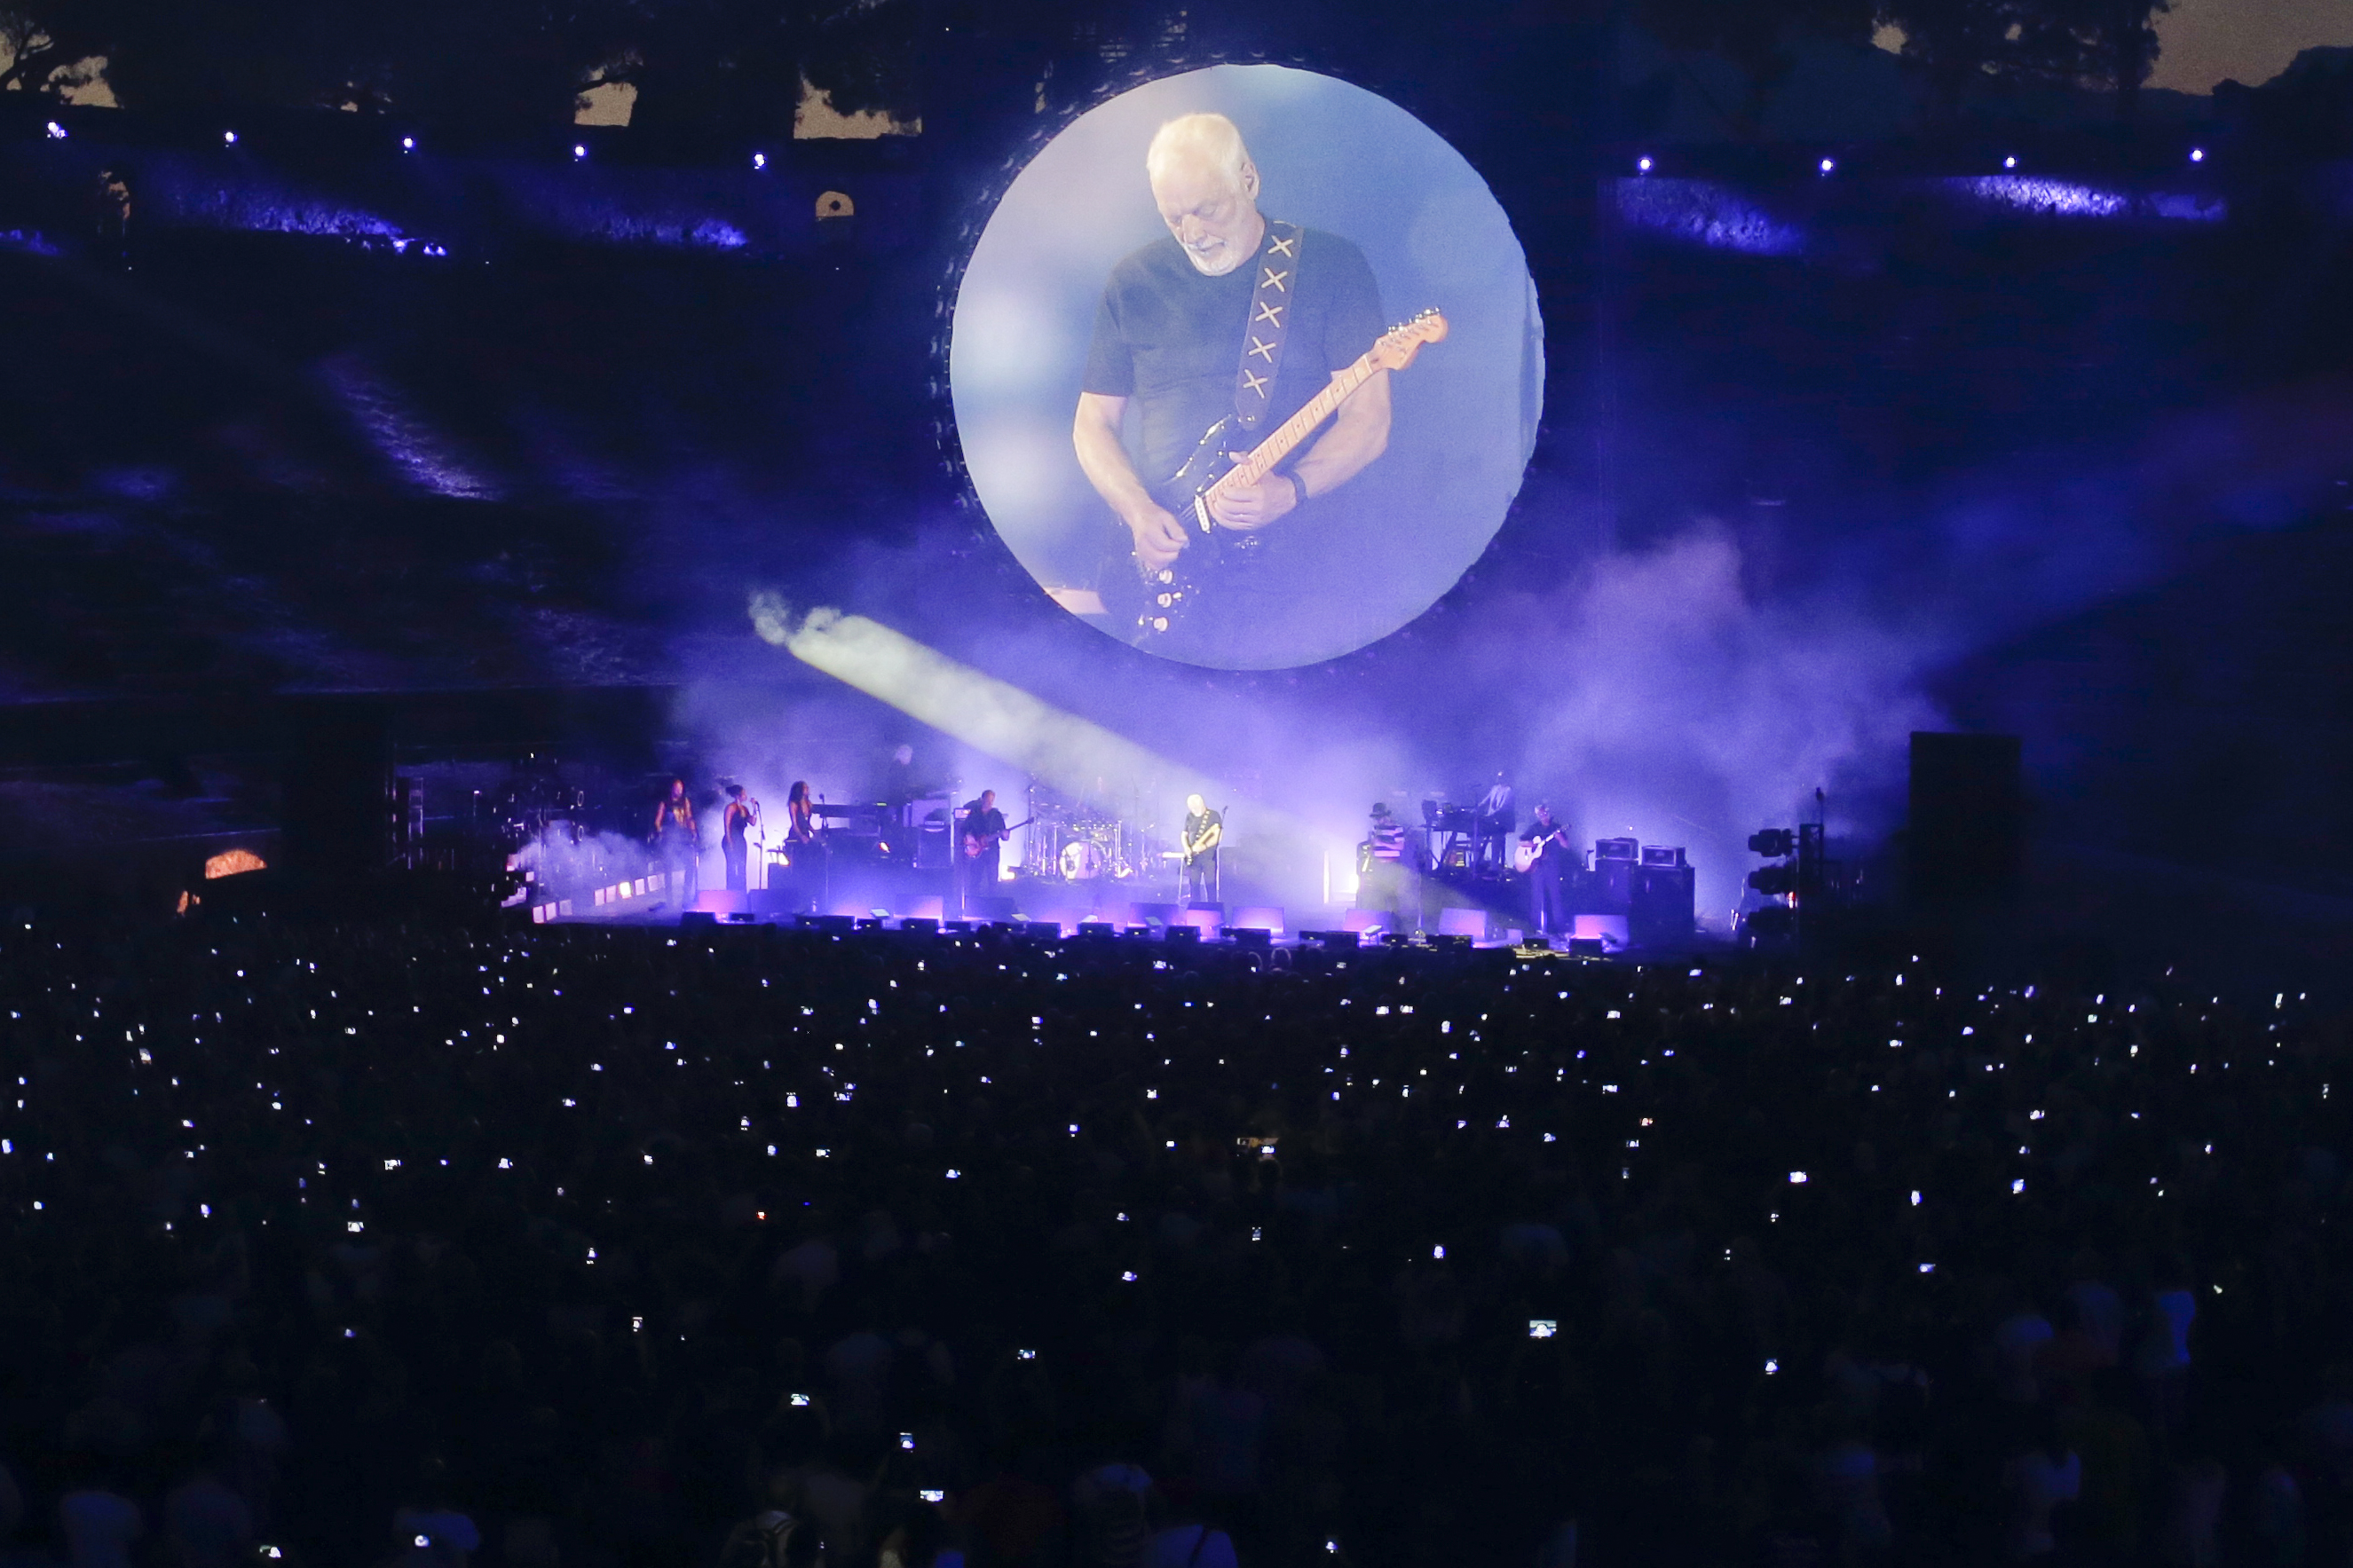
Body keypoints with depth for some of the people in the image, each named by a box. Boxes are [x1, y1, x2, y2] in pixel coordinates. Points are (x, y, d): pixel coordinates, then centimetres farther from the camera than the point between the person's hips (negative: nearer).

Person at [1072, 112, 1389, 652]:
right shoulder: (1134, 283, 13)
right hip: (1157, 544, 2)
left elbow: (1368, 421, -1)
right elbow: (1093, 423, 16)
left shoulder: (1330, 265, 3)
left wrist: (1289, 492, -19)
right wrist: (1140, 513, -4)